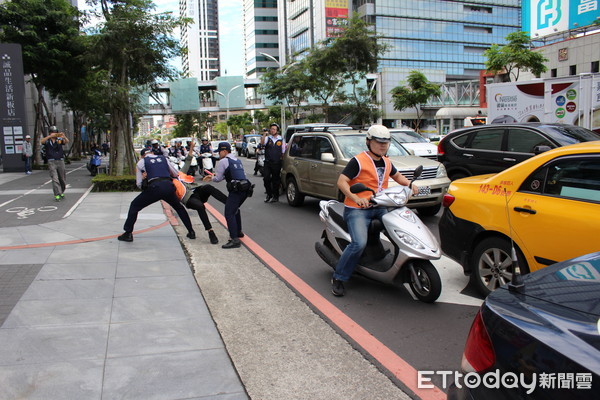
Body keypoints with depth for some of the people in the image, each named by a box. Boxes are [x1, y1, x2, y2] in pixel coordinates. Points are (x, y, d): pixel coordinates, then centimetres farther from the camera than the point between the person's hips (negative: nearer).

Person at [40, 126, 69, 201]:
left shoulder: (59, 139, 7)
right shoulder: (47, 140, 4)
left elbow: (67, 142, -11)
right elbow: (42, 141, -17)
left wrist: (64, 137, -32)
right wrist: (50, 136, -31)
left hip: (60, 161, 2)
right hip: (52, 162, -2)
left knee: (62, 179, 11)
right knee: (55, 179, -11)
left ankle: (62, 192, 30)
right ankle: (57, 195, -14)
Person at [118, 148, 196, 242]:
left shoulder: (141, 162, 18)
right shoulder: (163, 158, 25)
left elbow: (139, 184, 17)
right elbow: (176, 174, 30)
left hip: (154, 187, -3)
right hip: (169, 186, 3)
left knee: (134, 206, 16)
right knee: (179, 207, 26)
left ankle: (128, 234, 12)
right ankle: (191, 232, 25)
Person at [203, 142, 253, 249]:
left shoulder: (223, 161, -1)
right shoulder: (237, 160, 26)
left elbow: (218, 178, 1)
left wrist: (211, 178, 23)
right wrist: (212, 176, 34)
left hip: (236, 190, -9)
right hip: (245, 189, 9)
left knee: (229, 214, -11)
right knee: (235, 209, 29)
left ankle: (235, 240, -20)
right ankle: (238, 232, 40)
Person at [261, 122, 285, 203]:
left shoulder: (281, 139, 5)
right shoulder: (268, 138, 4)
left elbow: (283, 152, 10)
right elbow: (262, 142, -18)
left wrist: (282, 159, 4)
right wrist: (264, 134, -28)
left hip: (277, 163, -1)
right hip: (267, 162, 1)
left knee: (275, 180, 6)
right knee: (266, 178, -4)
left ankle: (275, 197, 17)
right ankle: (269, 195, 15)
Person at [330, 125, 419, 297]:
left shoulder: (386, 162, 16)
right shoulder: (358, 161, -8)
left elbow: (397, 175, 34)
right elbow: (341, 181, -15)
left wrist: (409, 184, 12)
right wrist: (355, 198, -30)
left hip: (379, 208, 8)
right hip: (357, 210, -8)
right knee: (359, 243, -28)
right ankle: (338, 278, -12)